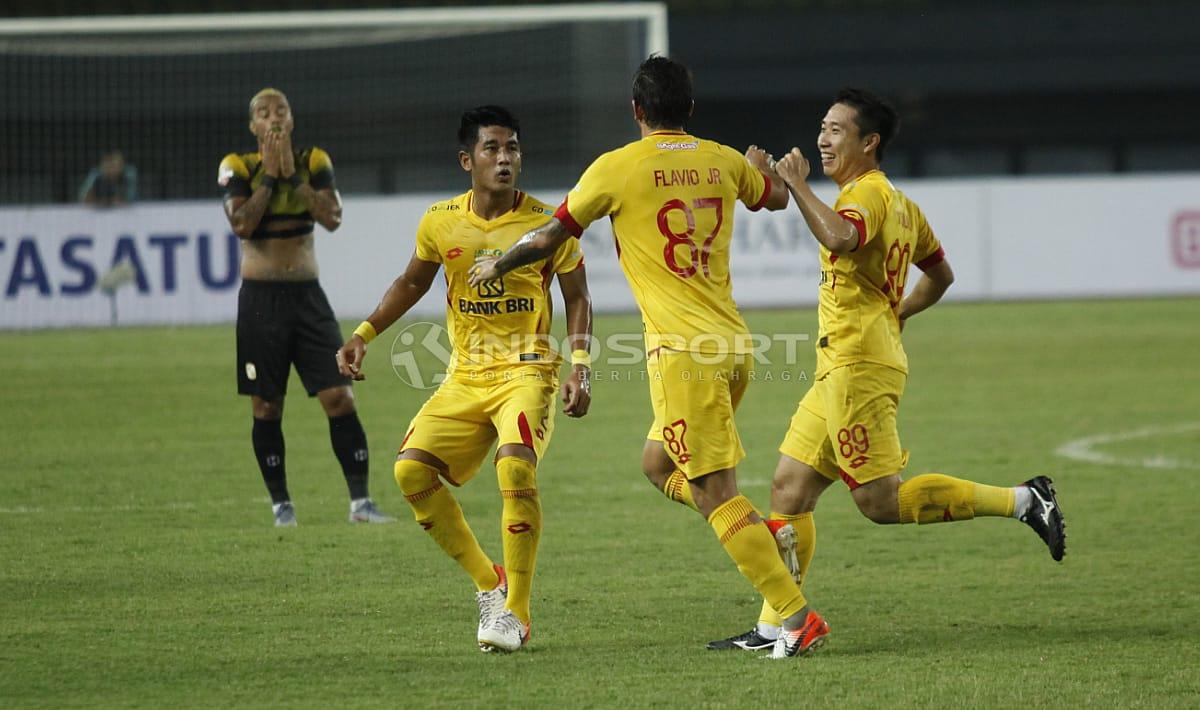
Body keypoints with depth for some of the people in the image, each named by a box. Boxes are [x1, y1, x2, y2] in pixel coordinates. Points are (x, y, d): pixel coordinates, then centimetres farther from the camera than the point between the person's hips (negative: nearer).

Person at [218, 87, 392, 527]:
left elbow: (332, 217, -10)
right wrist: (269, 175, -13)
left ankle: (360, 501, -3)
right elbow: (241, 224, -16)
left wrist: (292, 174, -12)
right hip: (260, 297, -2)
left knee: (340, 398, -6)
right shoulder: (238, 168, -2)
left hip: (307, 294, 2)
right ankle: (281, 504, 13)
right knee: (266, 407, 2)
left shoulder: (314, 162, 4)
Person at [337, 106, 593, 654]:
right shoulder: (441, 223, 2)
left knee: (515, 466, -29)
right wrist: (364, 334, 12)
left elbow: (577, 299, 3)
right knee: (411, 468, -13)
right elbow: (412, 283, 20)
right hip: (465, 377, 4)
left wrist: (581, 370, -8)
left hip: (527, 371, -4)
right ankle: (489, 583, 4)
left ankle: (516, 614, -18)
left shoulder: (546, 223, -6)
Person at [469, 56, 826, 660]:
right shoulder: (723, 162, 9)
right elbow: (776, 197, 31)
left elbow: (551, 237, 5)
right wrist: (761, 166, 54)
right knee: (659, 464, 22)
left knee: (715, 494, -6)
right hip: (733, 343, 7)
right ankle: (767, 536, 5)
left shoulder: (617, 168, -5)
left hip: (683, 352, -7)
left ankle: (796, 615, -11)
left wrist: (498, 266, 24)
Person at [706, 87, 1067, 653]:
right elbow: (941, 276, 28)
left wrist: (797, 184, -26)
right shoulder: (899, 202, 18)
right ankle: (773, 626, 8)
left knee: (881, 502, -11)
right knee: (789, 490, 8)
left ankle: (1021, 501, -8)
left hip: (858, 368, -10)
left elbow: (840, 237, -36)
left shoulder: (866, 193, -12)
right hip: (838, 371, 10)